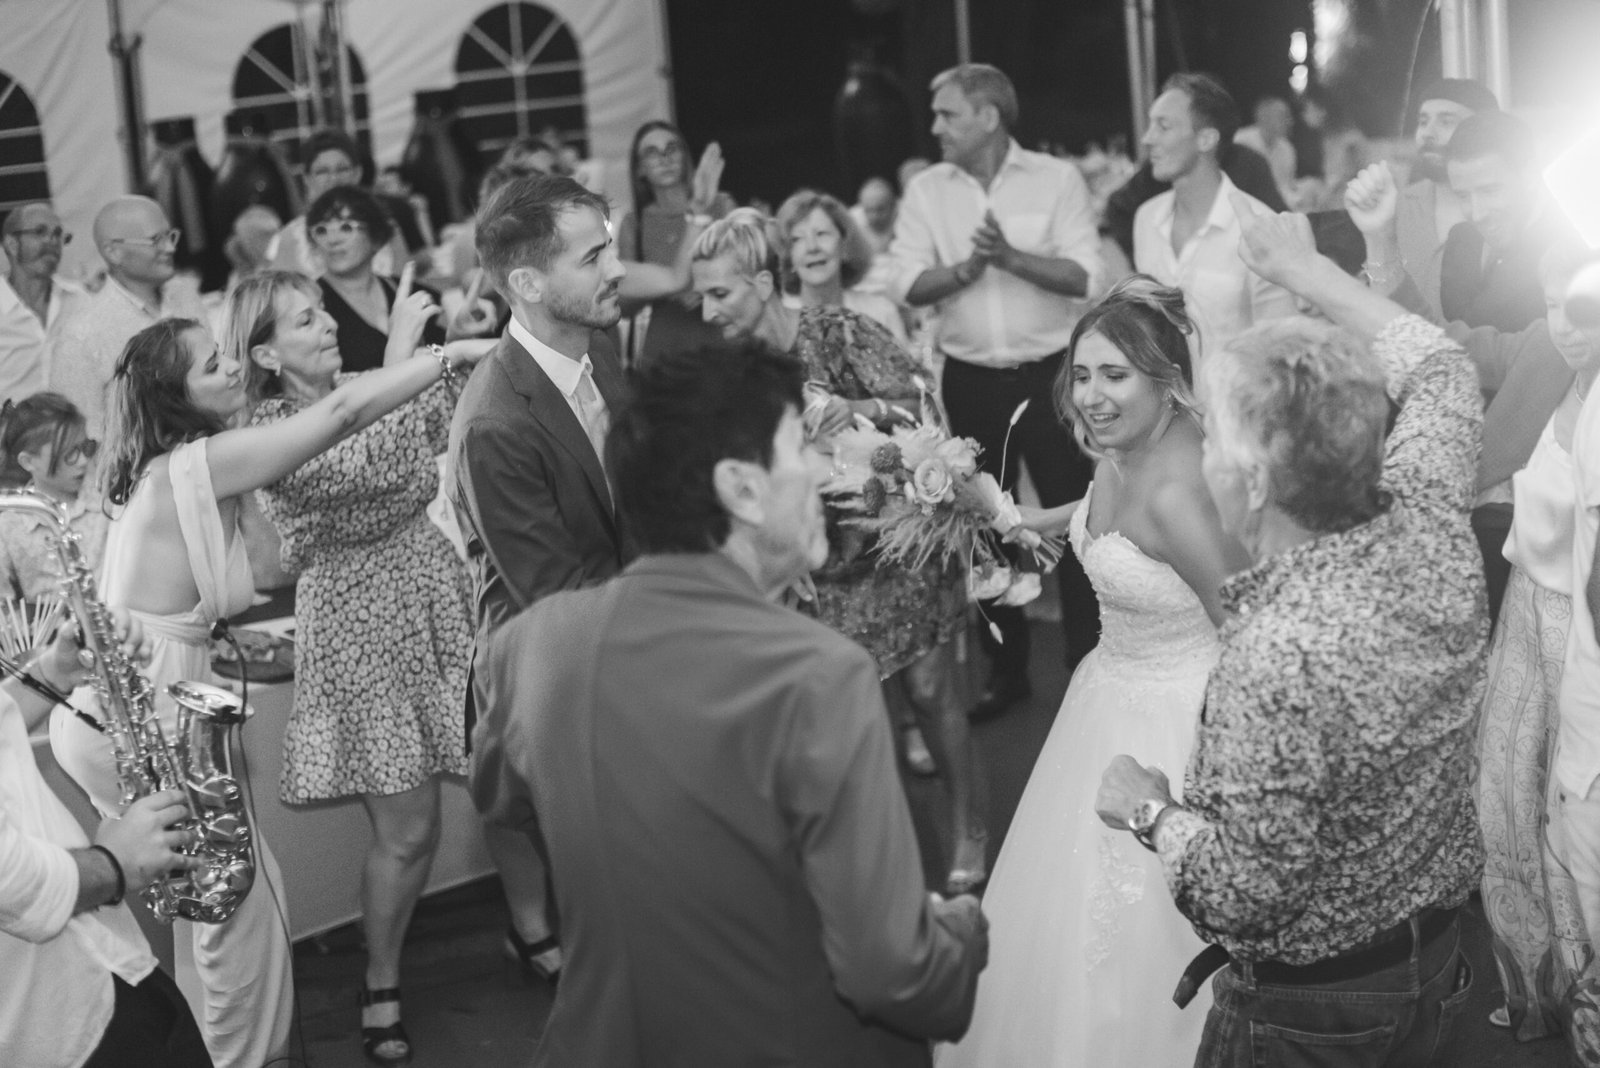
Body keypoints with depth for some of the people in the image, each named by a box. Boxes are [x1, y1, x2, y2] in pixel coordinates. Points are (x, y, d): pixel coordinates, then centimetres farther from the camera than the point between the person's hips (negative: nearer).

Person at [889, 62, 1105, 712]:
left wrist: (1010, 255, -22)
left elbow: (1088, 279, -13)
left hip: (1051, 372, -3)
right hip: (971, 380, 3)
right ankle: (1006, 668, 26)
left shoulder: (1056, 179, -6)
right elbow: (907, 288, -4)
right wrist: (968, 267, -20)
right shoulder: (926, 190, 2)